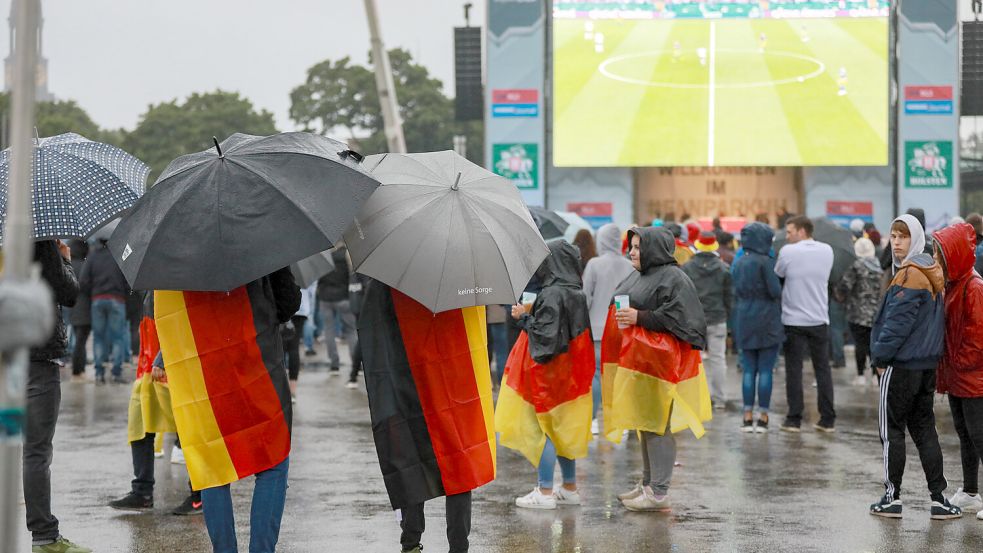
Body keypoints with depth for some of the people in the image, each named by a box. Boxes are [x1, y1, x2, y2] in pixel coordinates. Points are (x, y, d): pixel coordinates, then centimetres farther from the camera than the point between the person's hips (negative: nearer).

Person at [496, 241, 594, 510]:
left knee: (542, 428, -1)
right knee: (563, 428, 16)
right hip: (569, 372, 9)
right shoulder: (576, 293, 6)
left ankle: (545, 492, 1)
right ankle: (569, 488, 21)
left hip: (549, 370, -9)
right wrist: (529, 315, 15)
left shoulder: (552, 294, -20)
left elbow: (546, 334, -23)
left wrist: (524, 317, -9)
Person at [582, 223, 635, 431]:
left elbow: (585, 297, -4)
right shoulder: (629, 266, 3)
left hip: (598, 328, -3)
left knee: (595, 373, 2)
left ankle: (592, 419, 3)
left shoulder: (594, 264, -6)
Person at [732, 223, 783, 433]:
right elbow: (775, 291, -14)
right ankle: (763, 417, 1)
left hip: (744, 322, 5)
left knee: (749, 370, 8)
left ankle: (747, 416, 6)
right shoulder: (765, 262, -12)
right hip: (768, 321, -5)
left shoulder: (739, 263, 7)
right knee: (765, 370, 1)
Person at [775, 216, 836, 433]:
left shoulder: (788, 252, -11)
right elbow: (824, 276, 11)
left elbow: (777, 276, 0)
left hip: (794, 321, -3)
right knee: (823, 369, 9)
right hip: (819, 319, 3)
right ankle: (828, 419, 9)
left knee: (794, 370, 4)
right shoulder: (827, 251, 1)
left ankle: (794, 419, 4)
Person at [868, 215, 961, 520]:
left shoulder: (909, 276, -17)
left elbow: (897, 322, -21)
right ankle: (938, 498, 11)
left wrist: (880, 356, -11)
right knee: (924, 429, 13)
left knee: (892, 431, 1)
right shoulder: (933, 274, 12)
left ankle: (892, 497, 6)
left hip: (902, 365, -9)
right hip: (928, 365, 9)